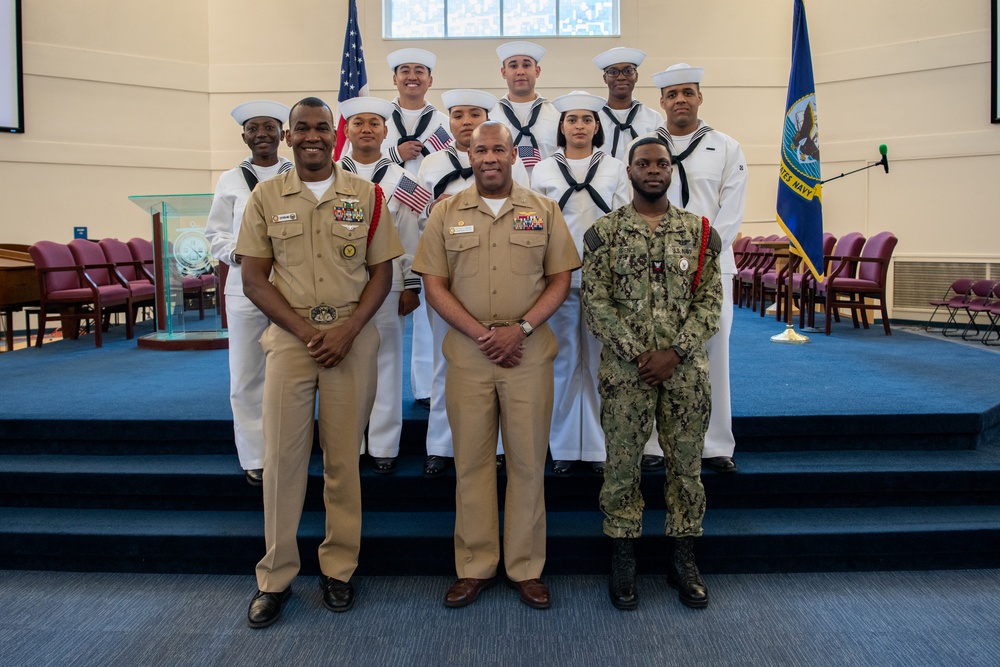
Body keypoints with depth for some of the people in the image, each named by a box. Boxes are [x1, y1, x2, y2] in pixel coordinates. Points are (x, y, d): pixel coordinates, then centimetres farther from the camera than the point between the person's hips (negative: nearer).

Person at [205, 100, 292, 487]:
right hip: (246, 289, 1)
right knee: (247, 378, 4)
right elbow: (215, 233, 9)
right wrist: (236, 253, -9)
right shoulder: (230, 181, 9)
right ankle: (255, 458, 16)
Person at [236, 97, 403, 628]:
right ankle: (275, 577, 15)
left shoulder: (366, 196, 6)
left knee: (344, 458, 6)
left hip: (352, 338, 0)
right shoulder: (266, 197, 6)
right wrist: (305, 330, -9)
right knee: (282, 455, 2)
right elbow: (253, 279, 3)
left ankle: (338, 568, 20)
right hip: (289, 336, 0)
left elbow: (381, 272, 5)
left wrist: (346, 331, -9)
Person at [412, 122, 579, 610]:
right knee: (471, 460, 6)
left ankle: (526, 568, 18)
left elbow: (560, 280, 4)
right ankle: (475, 567, 19)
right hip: (467, 353, 1)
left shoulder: (543, 211, 7)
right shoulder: (447, 213, 7)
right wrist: (481, 334, -9)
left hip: (530, 352, 0)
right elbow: (434, 285, 2)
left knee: (528, 461, 5)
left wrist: (521, 328, -11)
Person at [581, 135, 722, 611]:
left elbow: (710, 300, 1)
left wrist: (674, 352, -11)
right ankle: (623, 559, 22)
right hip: (624, 369, -1)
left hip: (686, 369, 2)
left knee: (686, 463, 10)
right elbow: (595, 301, -5)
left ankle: (683, 560, 25)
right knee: (622, 464, 6)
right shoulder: (604, 232, 1)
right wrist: (636, 353, -13)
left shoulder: (699, 231, 6)